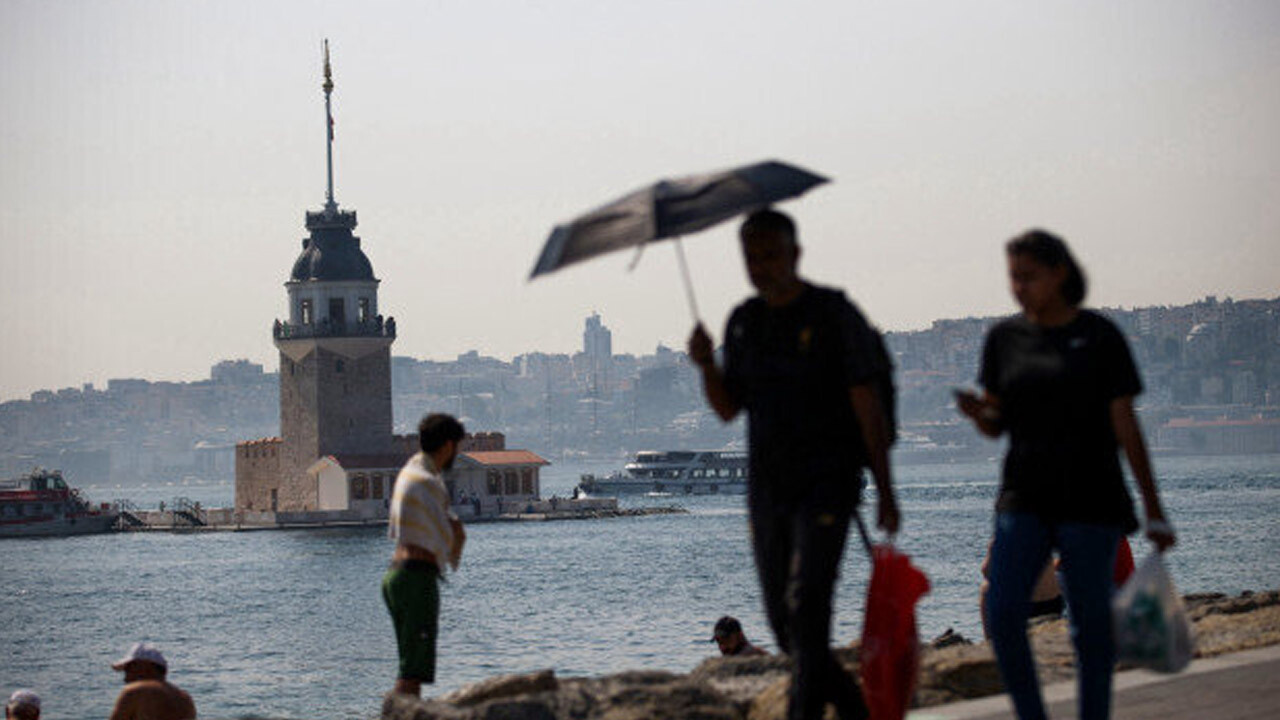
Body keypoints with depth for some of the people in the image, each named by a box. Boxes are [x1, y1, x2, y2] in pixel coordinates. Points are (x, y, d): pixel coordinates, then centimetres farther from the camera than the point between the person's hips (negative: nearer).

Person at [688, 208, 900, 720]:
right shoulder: (743, 322, 10)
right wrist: (706, 366, -8)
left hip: (826, 485, -6)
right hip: (766, 486, 6)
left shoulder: (834, 314, -6)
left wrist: (885, 490, -9)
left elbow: (867, 406, -6)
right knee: (783, 620, 7)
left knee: (806, 606, -18)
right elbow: (728, 409, 12)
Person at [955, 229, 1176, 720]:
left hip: (1091, 500, -3)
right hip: (1026, 497, 3)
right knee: (1003, 613, -10)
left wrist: (1155, 513, -3)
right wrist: (977, 413, -13)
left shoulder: (1100, 337, -3)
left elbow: (1126, 427, -2)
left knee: (1090, 621, 0)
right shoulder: (1005, 338, 8)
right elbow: (995, 426, 12)